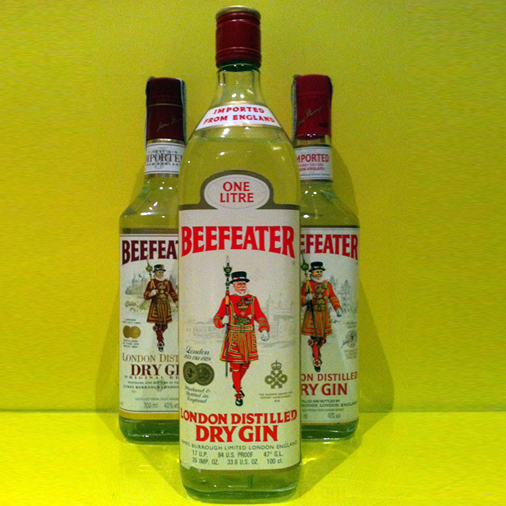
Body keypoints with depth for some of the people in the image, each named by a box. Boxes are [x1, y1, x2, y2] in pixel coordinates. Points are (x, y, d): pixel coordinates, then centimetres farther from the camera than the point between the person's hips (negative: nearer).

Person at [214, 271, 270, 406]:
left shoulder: (253, 300, 5)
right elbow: (217, 318, 0)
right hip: (234, 338, -3)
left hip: (249, 338, 3)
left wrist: (264, 330, -14)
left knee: (246, 363, 14)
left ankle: (237, 384, 42)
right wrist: (222, 321, -23)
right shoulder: (227, 300, -2)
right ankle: (238, 394, 14)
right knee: (235, 365, -1)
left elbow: (260, 317, 3)